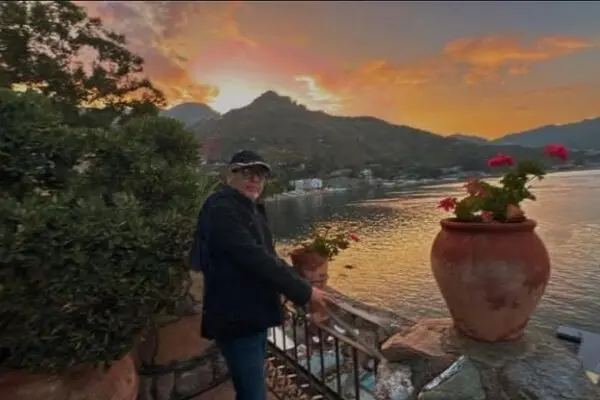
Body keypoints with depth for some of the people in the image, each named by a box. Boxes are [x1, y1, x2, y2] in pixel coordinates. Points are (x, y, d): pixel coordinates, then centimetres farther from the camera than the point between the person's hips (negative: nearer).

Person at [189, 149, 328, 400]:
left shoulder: (249, 209, 13)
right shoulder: (222, 209, -19)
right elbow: (254, 258, -27)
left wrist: (299, 285, 11)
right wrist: (303, 291, -22)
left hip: (253, 315, 10)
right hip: (237, 319, -10)